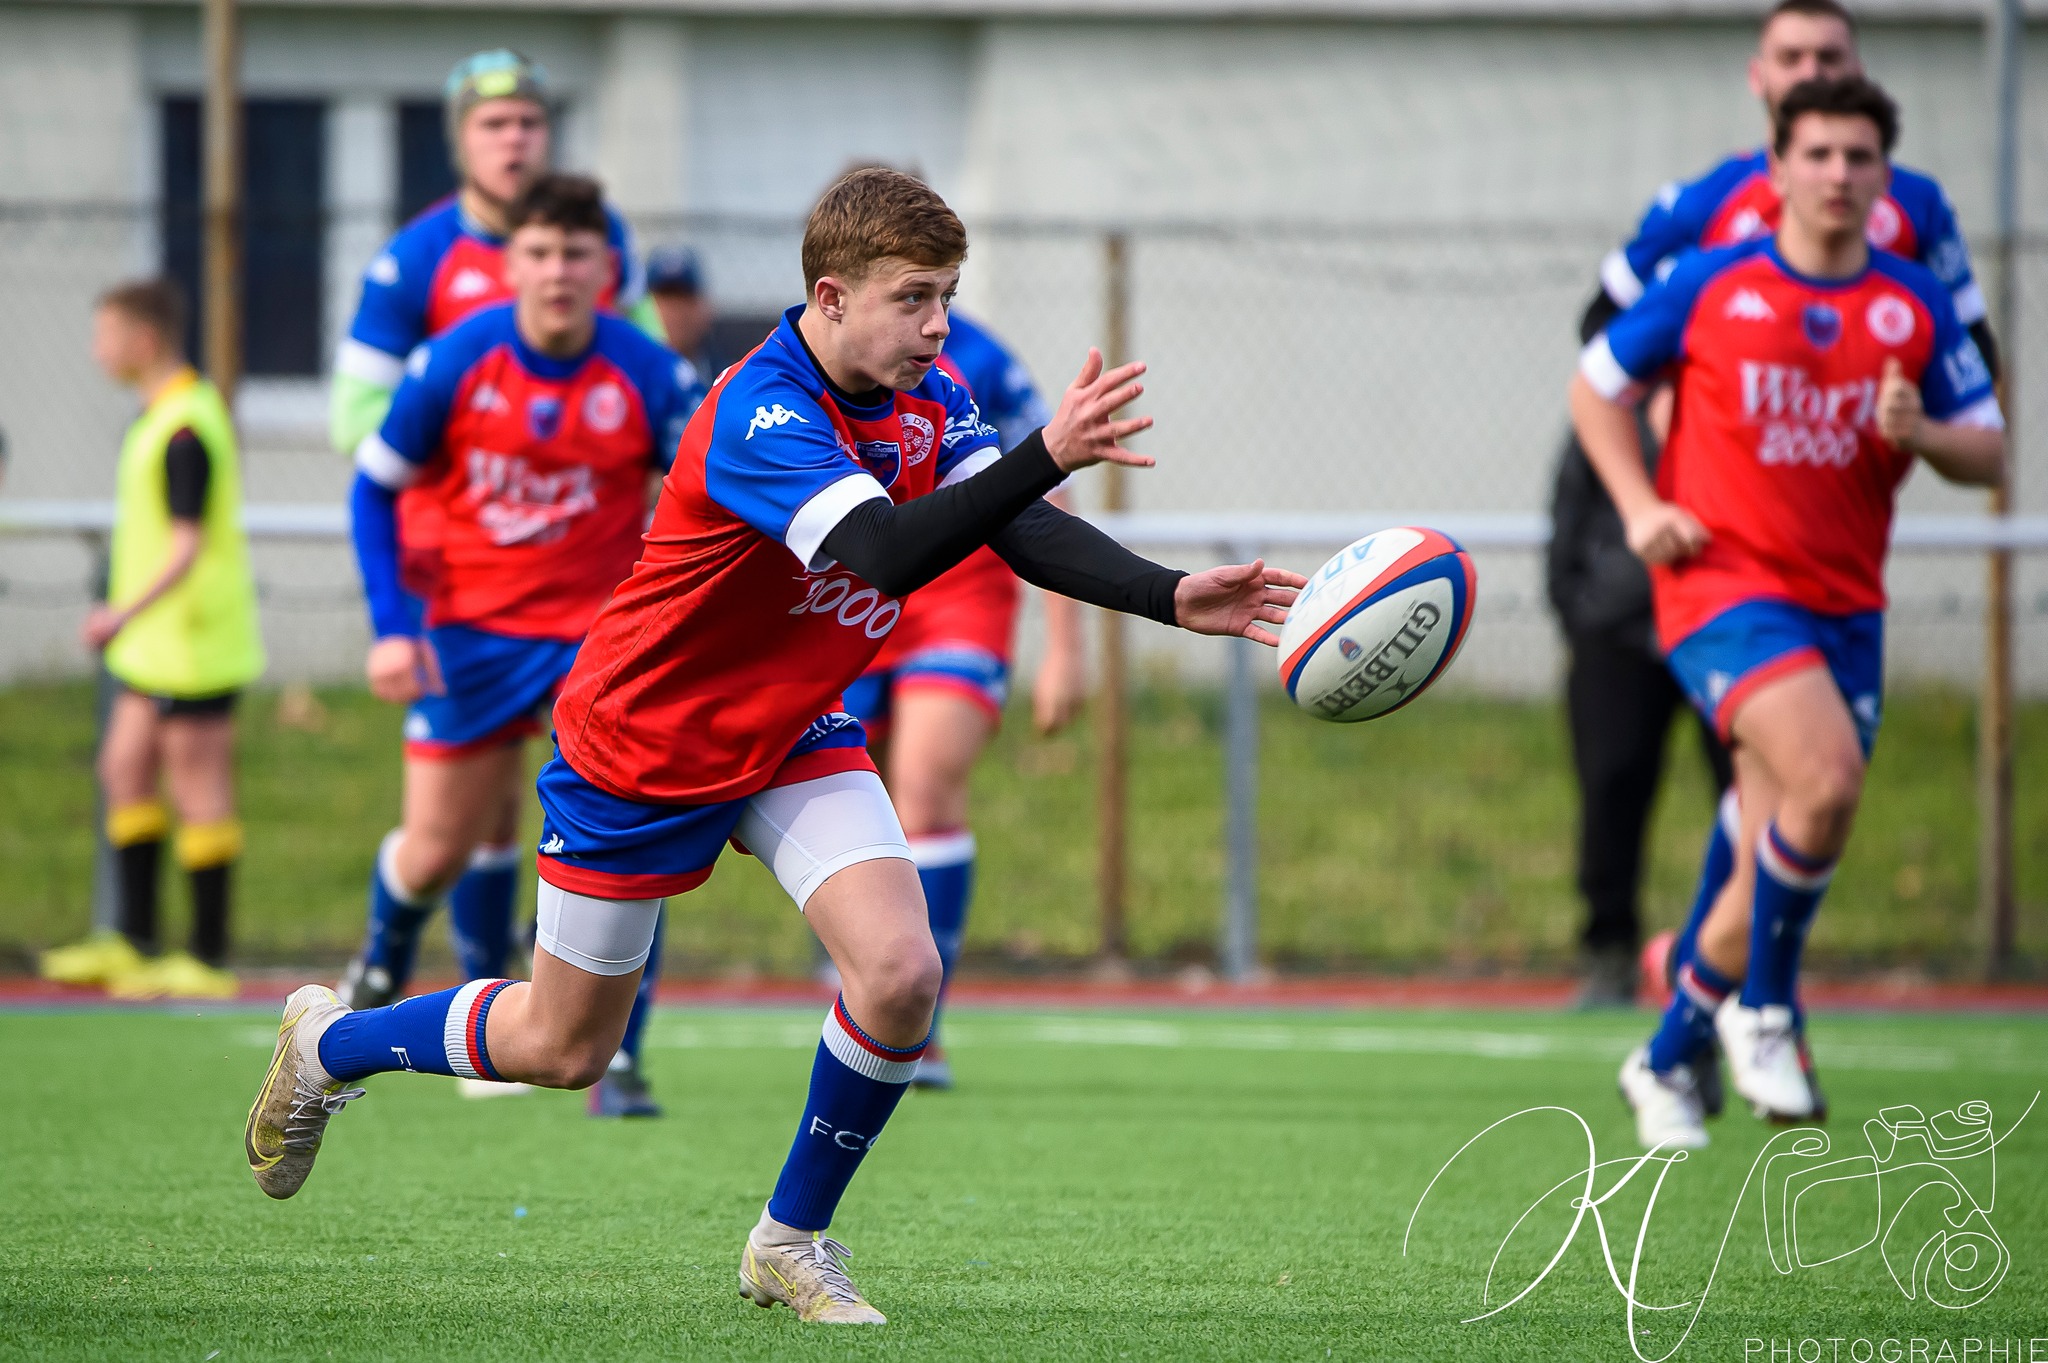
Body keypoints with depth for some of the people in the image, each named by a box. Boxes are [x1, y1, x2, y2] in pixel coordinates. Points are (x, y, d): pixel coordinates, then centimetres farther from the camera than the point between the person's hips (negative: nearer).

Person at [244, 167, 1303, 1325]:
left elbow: (1023, 532, -14)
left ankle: (793, 1240, 3)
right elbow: (886, 553, -45)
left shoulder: (930, 400, -6)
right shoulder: (760, 416, -32)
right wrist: (1046, 455, -55)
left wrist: (1169, 597, -30)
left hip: (797, 741, 6)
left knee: (901, 976, -18)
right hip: (641, 748, -6)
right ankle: (329, 1044, 37)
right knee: (562, 1048, 8)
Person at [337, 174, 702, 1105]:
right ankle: (382, 968, 44)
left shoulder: (652, 379, -15)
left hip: (603, 627, -1)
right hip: (471, 630, 1)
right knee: (435, 854, 9)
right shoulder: (453, 364, -12)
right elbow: (374, 488, 0)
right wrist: (391, 628, -7)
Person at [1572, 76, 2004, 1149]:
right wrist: (1640, 506, -3)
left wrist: (1920, 433, -14)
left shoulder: (1918, 307, 5)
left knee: (1772, 871, 3)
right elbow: (1596, 386, 10)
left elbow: (1990, 454, 7)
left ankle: (1666, 1061, 23)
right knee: (1827, 776, -28)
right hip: (1722, 580, -4)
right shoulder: (1711, 286, -2)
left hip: (1844, 603, 4)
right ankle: (1762, 1006, -7)